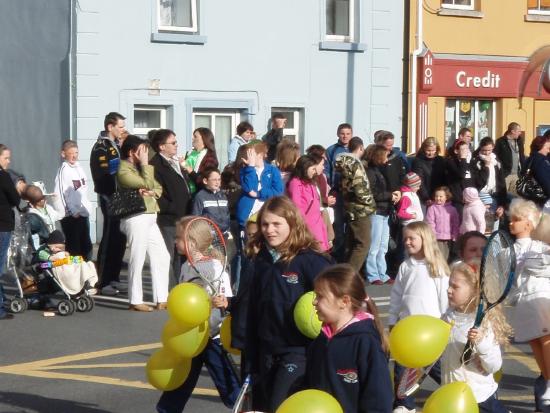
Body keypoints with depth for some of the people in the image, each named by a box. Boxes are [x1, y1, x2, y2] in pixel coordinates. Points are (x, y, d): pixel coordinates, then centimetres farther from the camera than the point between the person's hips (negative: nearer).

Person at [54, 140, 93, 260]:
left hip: (83, 213, 8)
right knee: (74, 247, -4)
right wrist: (74, 211, -16)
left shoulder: (79, 168, 11)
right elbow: (63, 193, -15)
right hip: (71, 216, -8)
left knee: (86, 245, 14)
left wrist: (87, 208, 9)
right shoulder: (64, 170, -10)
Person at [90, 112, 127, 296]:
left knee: (120, 239, 12)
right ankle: (102, 282, 0)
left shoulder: (118, 145, 15)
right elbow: (103, 175, -22)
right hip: (109, 198, -8)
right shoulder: (101, 148, -12)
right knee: (109, 239, -5)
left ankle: (113, 278, 21)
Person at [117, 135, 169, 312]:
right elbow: (147, 183, -18)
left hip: (149, 218, 9)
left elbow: (158, 187, 17)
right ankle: (135, 301, 2)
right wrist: (145, 164, -8)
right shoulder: (124, 171, -9)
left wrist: (152, 192, -5)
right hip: (136, 219, -9)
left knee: (162, 256, 8)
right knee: (137, 260, -6)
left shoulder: (139, 168, 20)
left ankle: (161, 299, 13)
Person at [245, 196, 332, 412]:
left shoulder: (310, 260, -13)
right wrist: (251, 355, 13)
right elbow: (253, 311, 12)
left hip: (299, 350, -7)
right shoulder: (261, 261, 7)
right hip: (267, 351, 7)